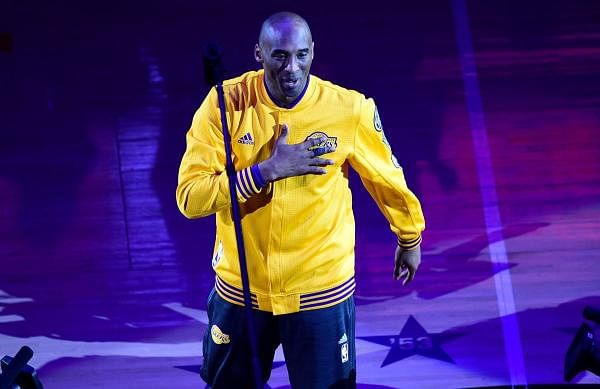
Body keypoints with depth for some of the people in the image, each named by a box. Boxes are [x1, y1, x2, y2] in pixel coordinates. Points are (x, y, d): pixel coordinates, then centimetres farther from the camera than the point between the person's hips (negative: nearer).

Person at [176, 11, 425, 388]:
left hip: (320, 290, -1)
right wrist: (267, 170, -26)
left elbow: (388, 179, 3)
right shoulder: (226, 103, -13)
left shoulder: (350, 109, -14)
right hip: (241, 287, 2)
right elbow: (190, 197, -18)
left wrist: (410, 238, 16)